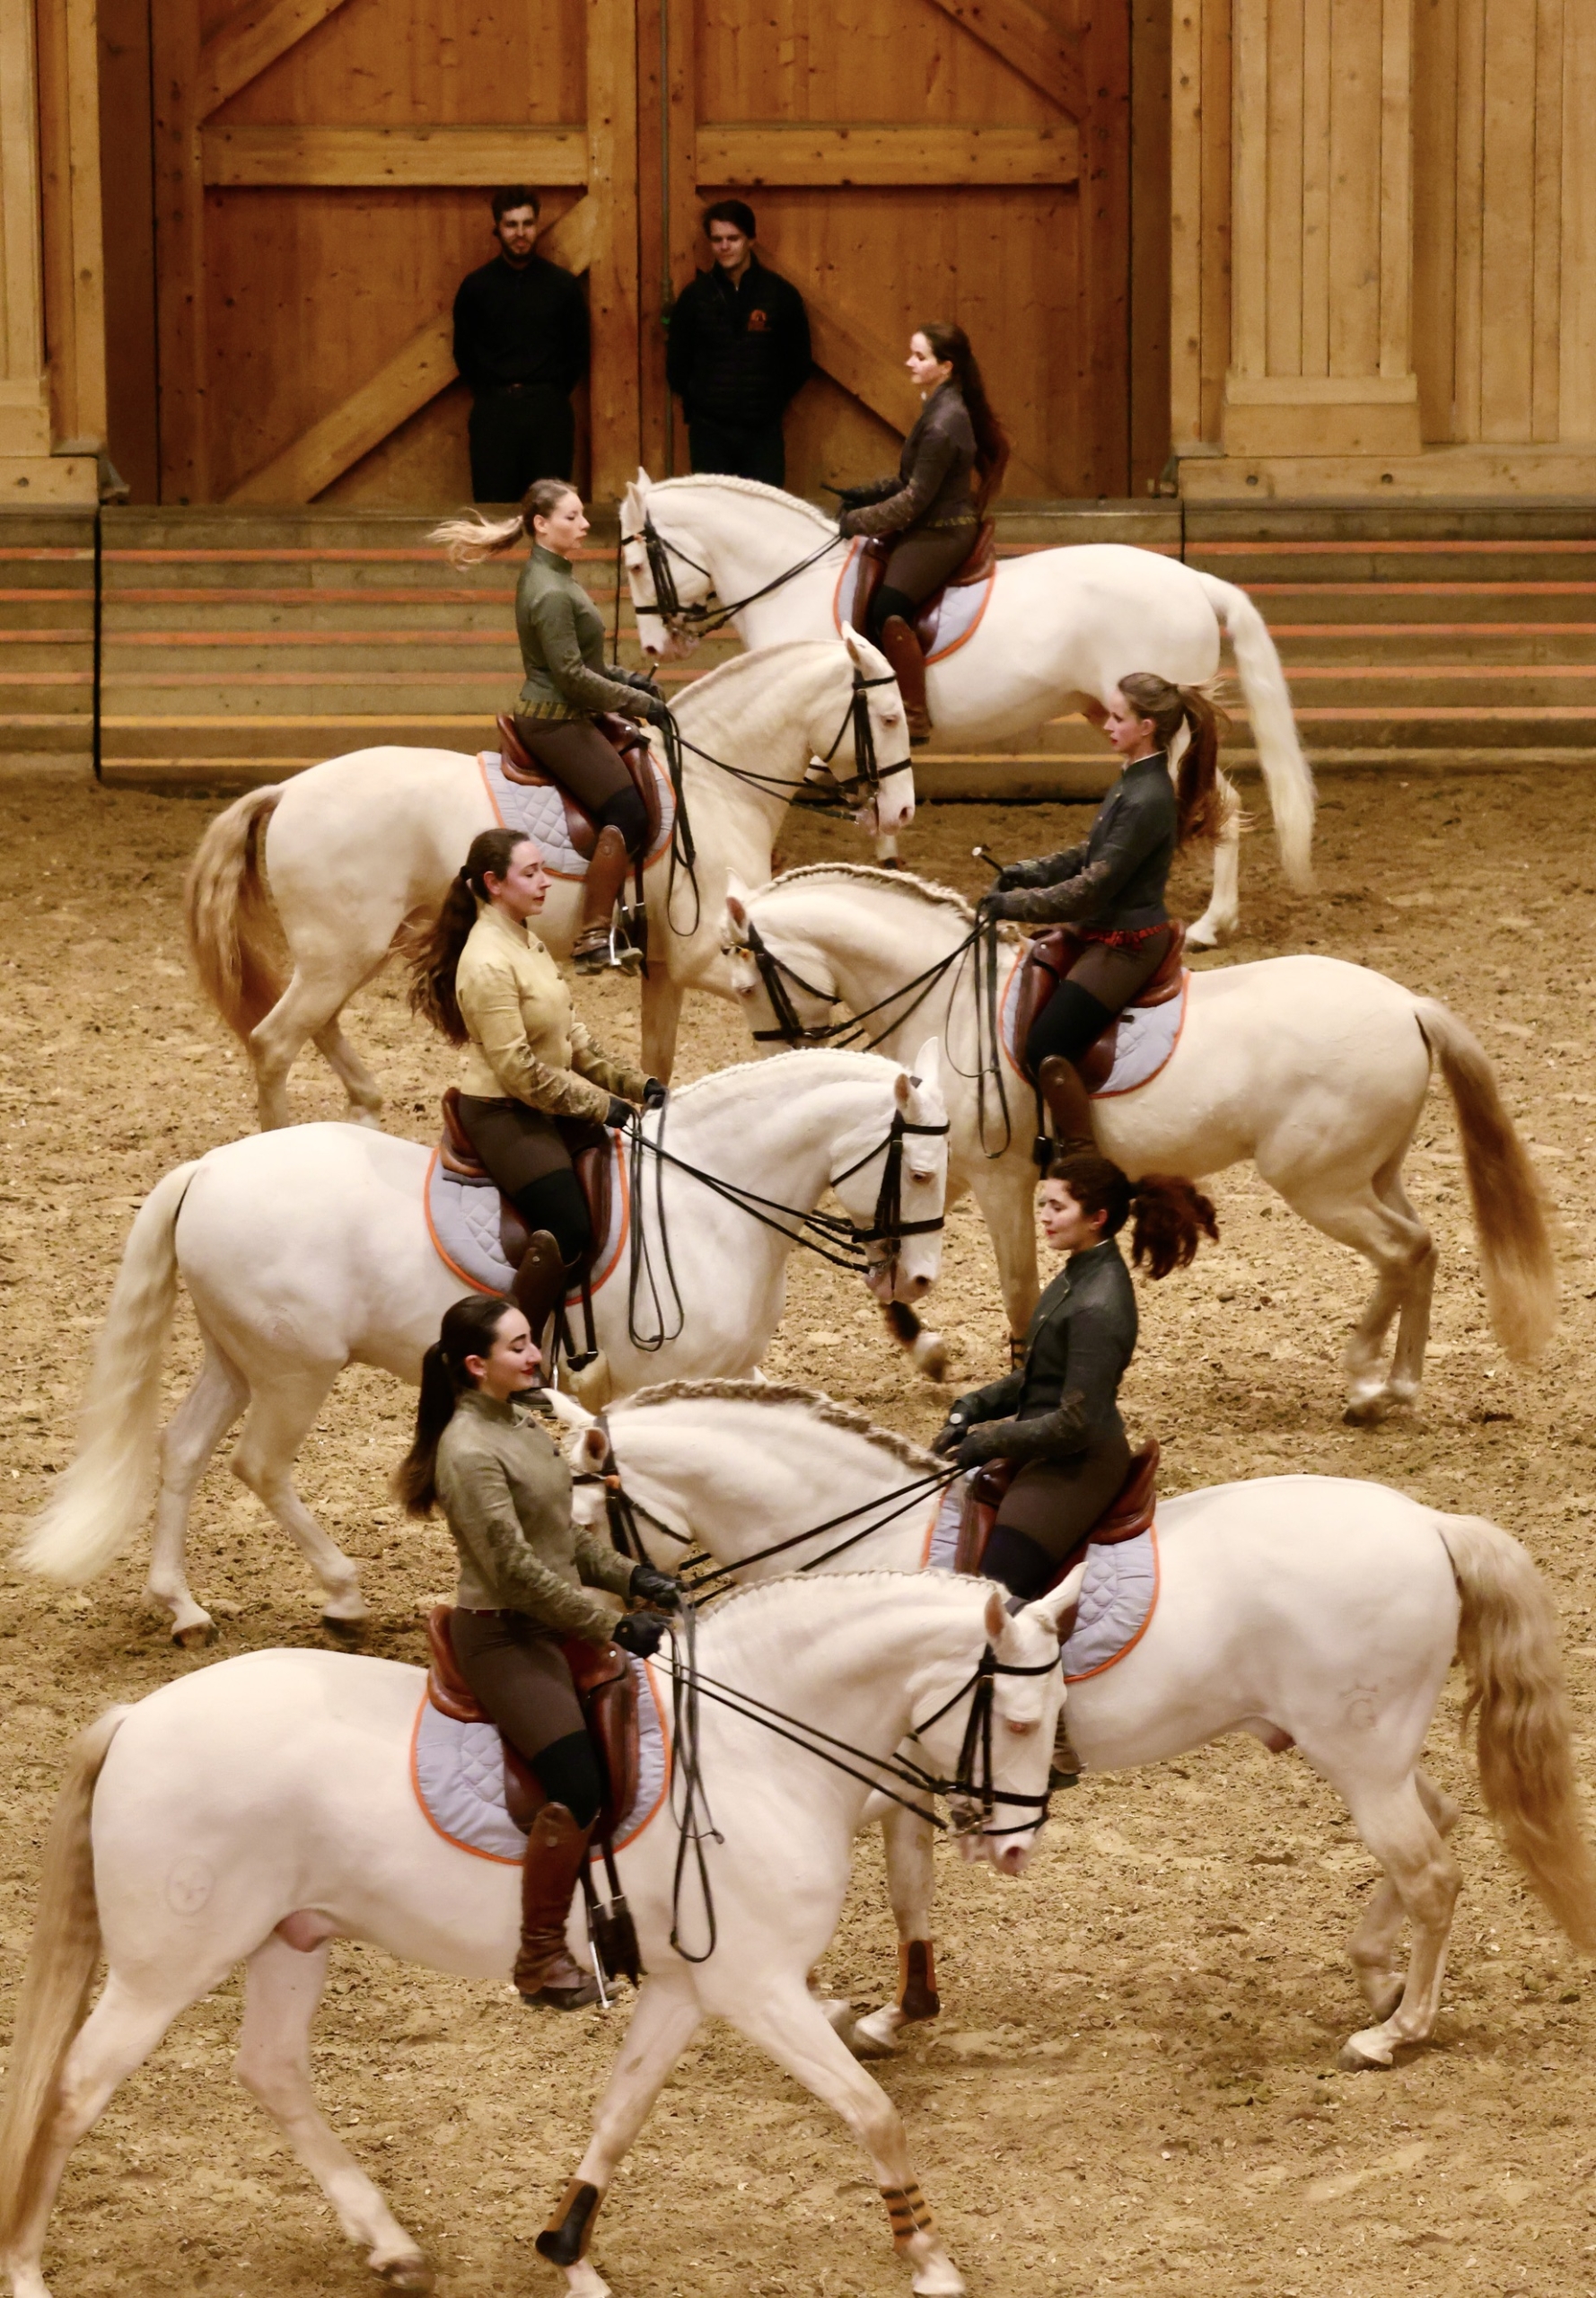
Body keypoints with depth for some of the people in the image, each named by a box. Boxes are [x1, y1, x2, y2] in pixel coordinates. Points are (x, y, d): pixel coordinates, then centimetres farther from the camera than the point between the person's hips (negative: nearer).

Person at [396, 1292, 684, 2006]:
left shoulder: (521, 1423, 10)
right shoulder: (470, 1452, -19)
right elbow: (517, 1569, -23)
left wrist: (631, 1577, 5)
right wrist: (611, 1626, -22)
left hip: (557, 1621, 10)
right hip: (503, 1635, -10)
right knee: (577, 1786, -19)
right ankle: (540, 1960, -8)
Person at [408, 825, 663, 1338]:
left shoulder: (527, 944, 9)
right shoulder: (487, 963, -21)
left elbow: (572, 1040, 13)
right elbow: (520, 1070, -22)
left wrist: (635, 1084, 2)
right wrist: (604, 1107, -18)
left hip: (544, 1109, 10)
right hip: (503, 1117, -10)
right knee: (568, 1233, -21)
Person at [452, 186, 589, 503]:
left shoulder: (561, 284, 5)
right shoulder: (476, 286, 5)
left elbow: (578, 350, 10)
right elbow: (464, 352, 10)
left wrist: (555, 392, 1)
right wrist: (488, 393, 1)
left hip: (549, 410, 0)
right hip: (494, 412, 0)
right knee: (493, 506, -2)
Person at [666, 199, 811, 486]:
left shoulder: (781, 294, 0)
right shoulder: (694, 297, 2)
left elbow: (798, 365, 8)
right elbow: (676, 364, 10)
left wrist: (773, 403, 6)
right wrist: (696, 403, 7)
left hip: (762, 431, -1)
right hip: (708, 431, 1)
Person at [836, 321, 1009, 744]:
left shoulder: (943, 424, -22)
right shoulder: (942, 408, 11)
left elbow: (914, 499, -20)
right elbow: (911, 480, 19)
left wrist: (854, 522, -13)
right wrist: (863, 494, 6)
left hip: (940, 534, -11)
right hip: (930, 529, 11)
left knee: (889, 608, -28)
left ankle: (914, 719, -26)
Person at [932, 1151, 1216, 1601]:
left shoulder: (1098, 1308, -26)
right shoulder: (1080, 1275, 5)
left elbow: (1076, 1425, -24)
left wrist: (987, 1443, -15)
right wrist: (975, 1406, 3)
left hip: (1077, 1463, -11)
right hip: (1045, 1450, 11)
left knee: (997, 1592, -20)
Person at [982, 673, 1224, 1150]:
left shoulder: (1146, 801, -24)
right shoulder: (1134, 783, 7)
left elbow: (1092, 889, -23)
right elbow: (1090, 858, 16)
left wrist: (1015, 904, -16)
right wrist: (1023, 873, 4)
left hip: (1125, 946, -11)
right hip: (1108, 935, 11)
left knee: (1045, 1048, -17)